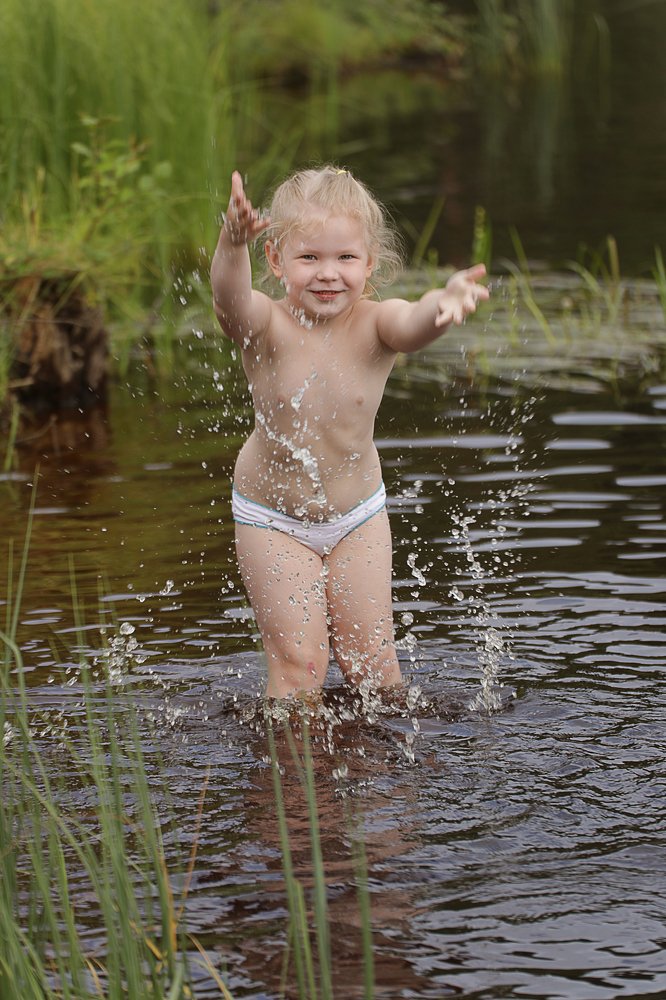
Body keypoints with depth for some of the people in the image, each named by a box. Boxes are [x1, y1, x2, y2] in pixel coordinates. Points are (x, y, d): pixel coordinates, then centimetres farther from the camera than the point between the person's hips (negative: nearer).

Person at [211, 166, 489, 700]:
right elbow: (229, 295, -44)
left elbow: (414, 322, -41)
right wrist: (232, 243, -67)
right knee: (298, 660, -4)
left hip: (358, 515, 2)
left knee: (372, 656, 8)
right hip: (273, 520, -2)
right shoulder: (266, 326, -21)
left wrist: (445, 301, -66)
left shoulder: (373, 325, -19)